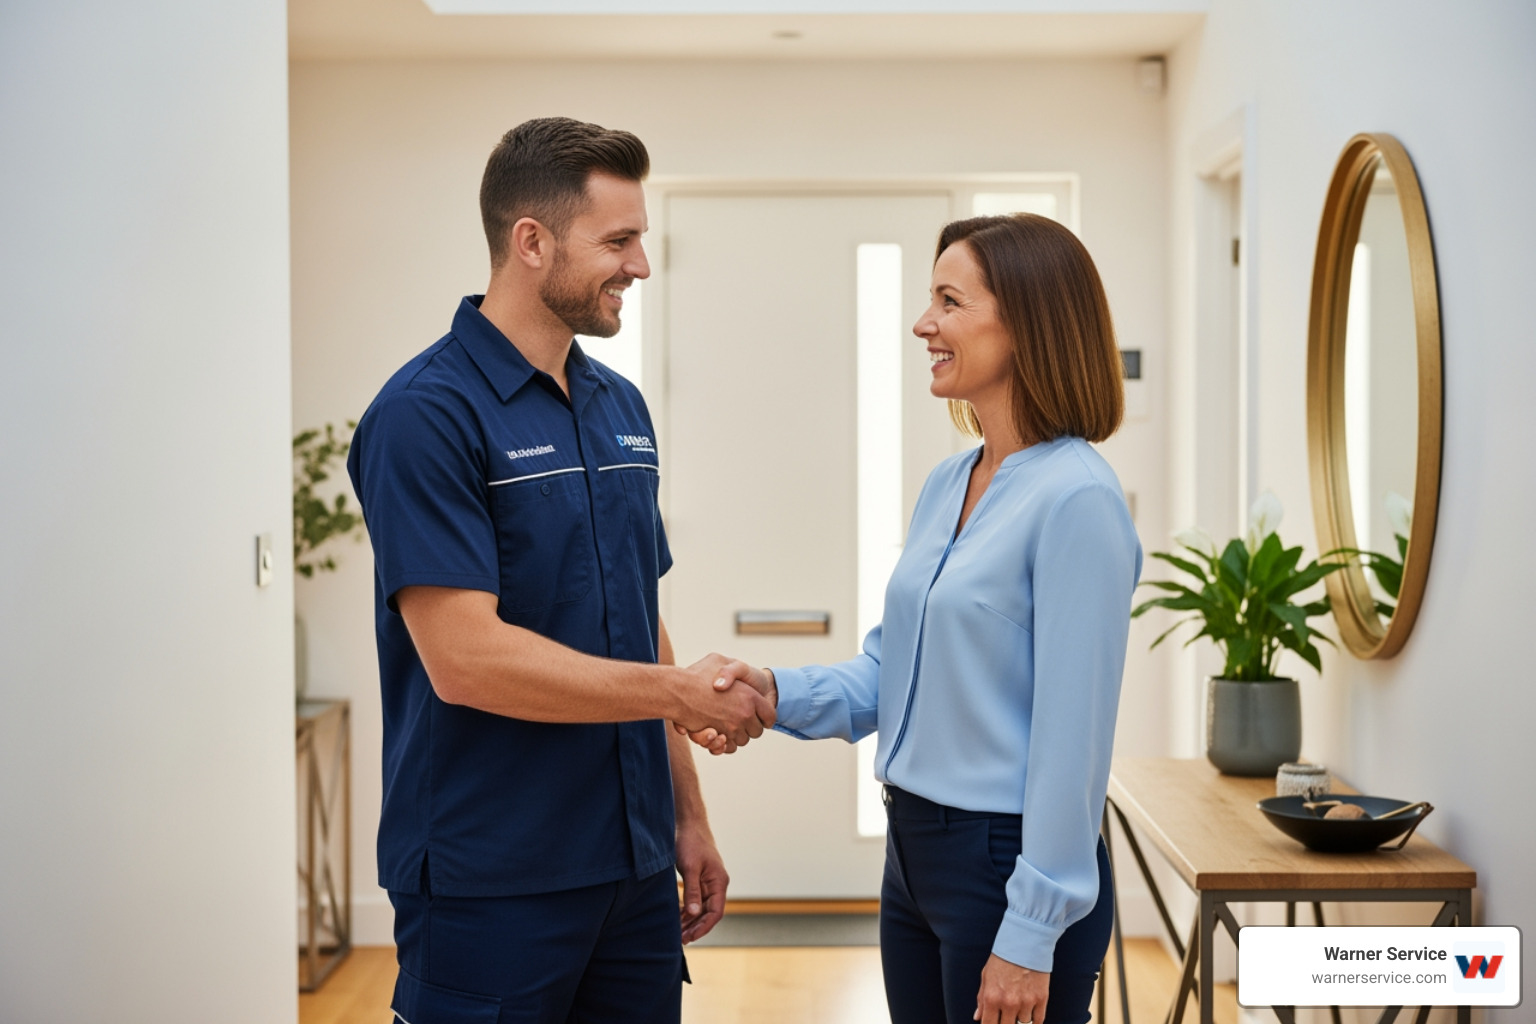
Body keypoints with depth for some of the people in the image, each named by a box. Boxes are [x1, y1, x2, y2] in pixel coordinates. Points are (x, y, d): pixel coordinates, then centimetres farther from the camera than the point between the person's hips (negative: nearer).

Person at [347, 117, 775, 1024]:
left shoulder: (623, 408, 10)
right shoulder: (428, 413, -14)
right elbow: (465, 660, -21)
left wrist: (687, 814, 13)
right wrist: (683, 692, -14)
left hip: (632, 872, 7)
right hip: (489, 885, -7)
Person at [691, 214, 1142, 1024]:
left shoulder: (1074, 499, -18)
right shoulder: (946, 486, 9)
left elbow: (1072, 734, -19)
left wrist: (1030, 935, -18)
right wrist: (780, 692, -6)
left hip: (1009, 866, -8)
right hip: (914, 855, 8)